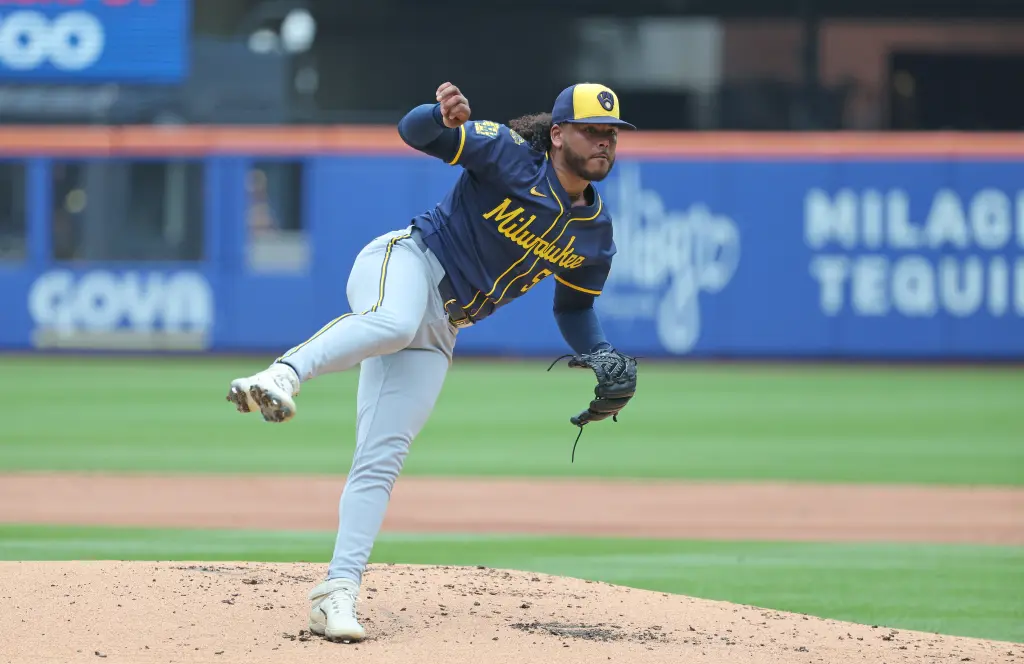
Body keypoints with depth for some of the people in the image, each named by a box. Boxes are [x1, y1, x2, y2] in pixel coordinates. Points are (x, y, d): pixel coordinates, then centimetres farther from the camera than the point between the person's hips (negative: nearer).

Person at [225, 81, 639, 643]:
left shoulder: (595, 234, 11)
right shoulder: (509, 154, -7)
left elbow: (574, 308, 25)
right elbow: (413, 131, -15)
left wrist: (604, 360, 6)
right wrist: (442, 117, -39)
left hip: (436, 333, 5)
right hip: (403, 261, -5)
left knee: (381, 460, -6)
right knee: (392, 322, -44)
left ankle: (338, 592, -11)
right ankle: (281, 376, -60)